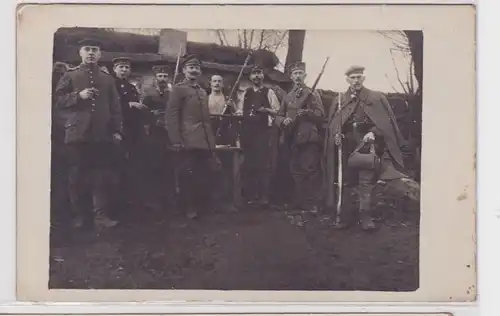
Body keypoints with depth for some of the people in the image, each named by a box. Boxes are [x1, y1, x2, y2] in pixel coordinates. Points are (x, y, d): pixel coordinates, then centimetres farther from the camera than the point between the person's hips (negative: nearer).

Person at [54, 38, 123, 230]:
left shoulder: (107, 79, 13)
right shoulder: (70, 76, 8)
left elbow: (115, 107, 12)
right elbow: (58, 100, 2)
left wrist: (116, 130, 3)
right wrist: (78, 96, -13)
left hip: (103, 135, 2)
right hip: (78, 133, -1)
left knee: (103, 175, -1)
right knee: (78, 176, 3)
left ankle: (101, 215, 2)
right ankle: (80, 216, 12)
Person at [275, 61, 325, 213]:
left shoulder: (312, 94, 5)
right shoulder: (287, 97, 19)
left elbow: (321, 115, -4)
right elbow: (278, 117, 17)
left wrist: (306, 112, -20)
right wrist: (284, 121, -5)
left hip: (309, 139, -5)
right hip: (293, 139, 5)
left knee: (311, 171, -8)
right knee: (296, 172, 6)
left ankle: (312, 205, -5)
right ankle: (300, 203, 14)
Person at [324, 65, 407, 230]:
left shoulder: (376, 98, 4)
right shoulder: (339, 100, 11)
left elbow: (386, 120, 0)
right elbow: (332, 124, 12)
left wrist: (373, 132, -15)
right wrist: (336, 134, -8)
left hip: (366, 144, -3)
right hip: (346, 147, 3)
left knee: (366, 181, -7)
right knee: (347, 181, 7)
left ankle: (365, 216, -2)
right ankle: (347, 214, 17)